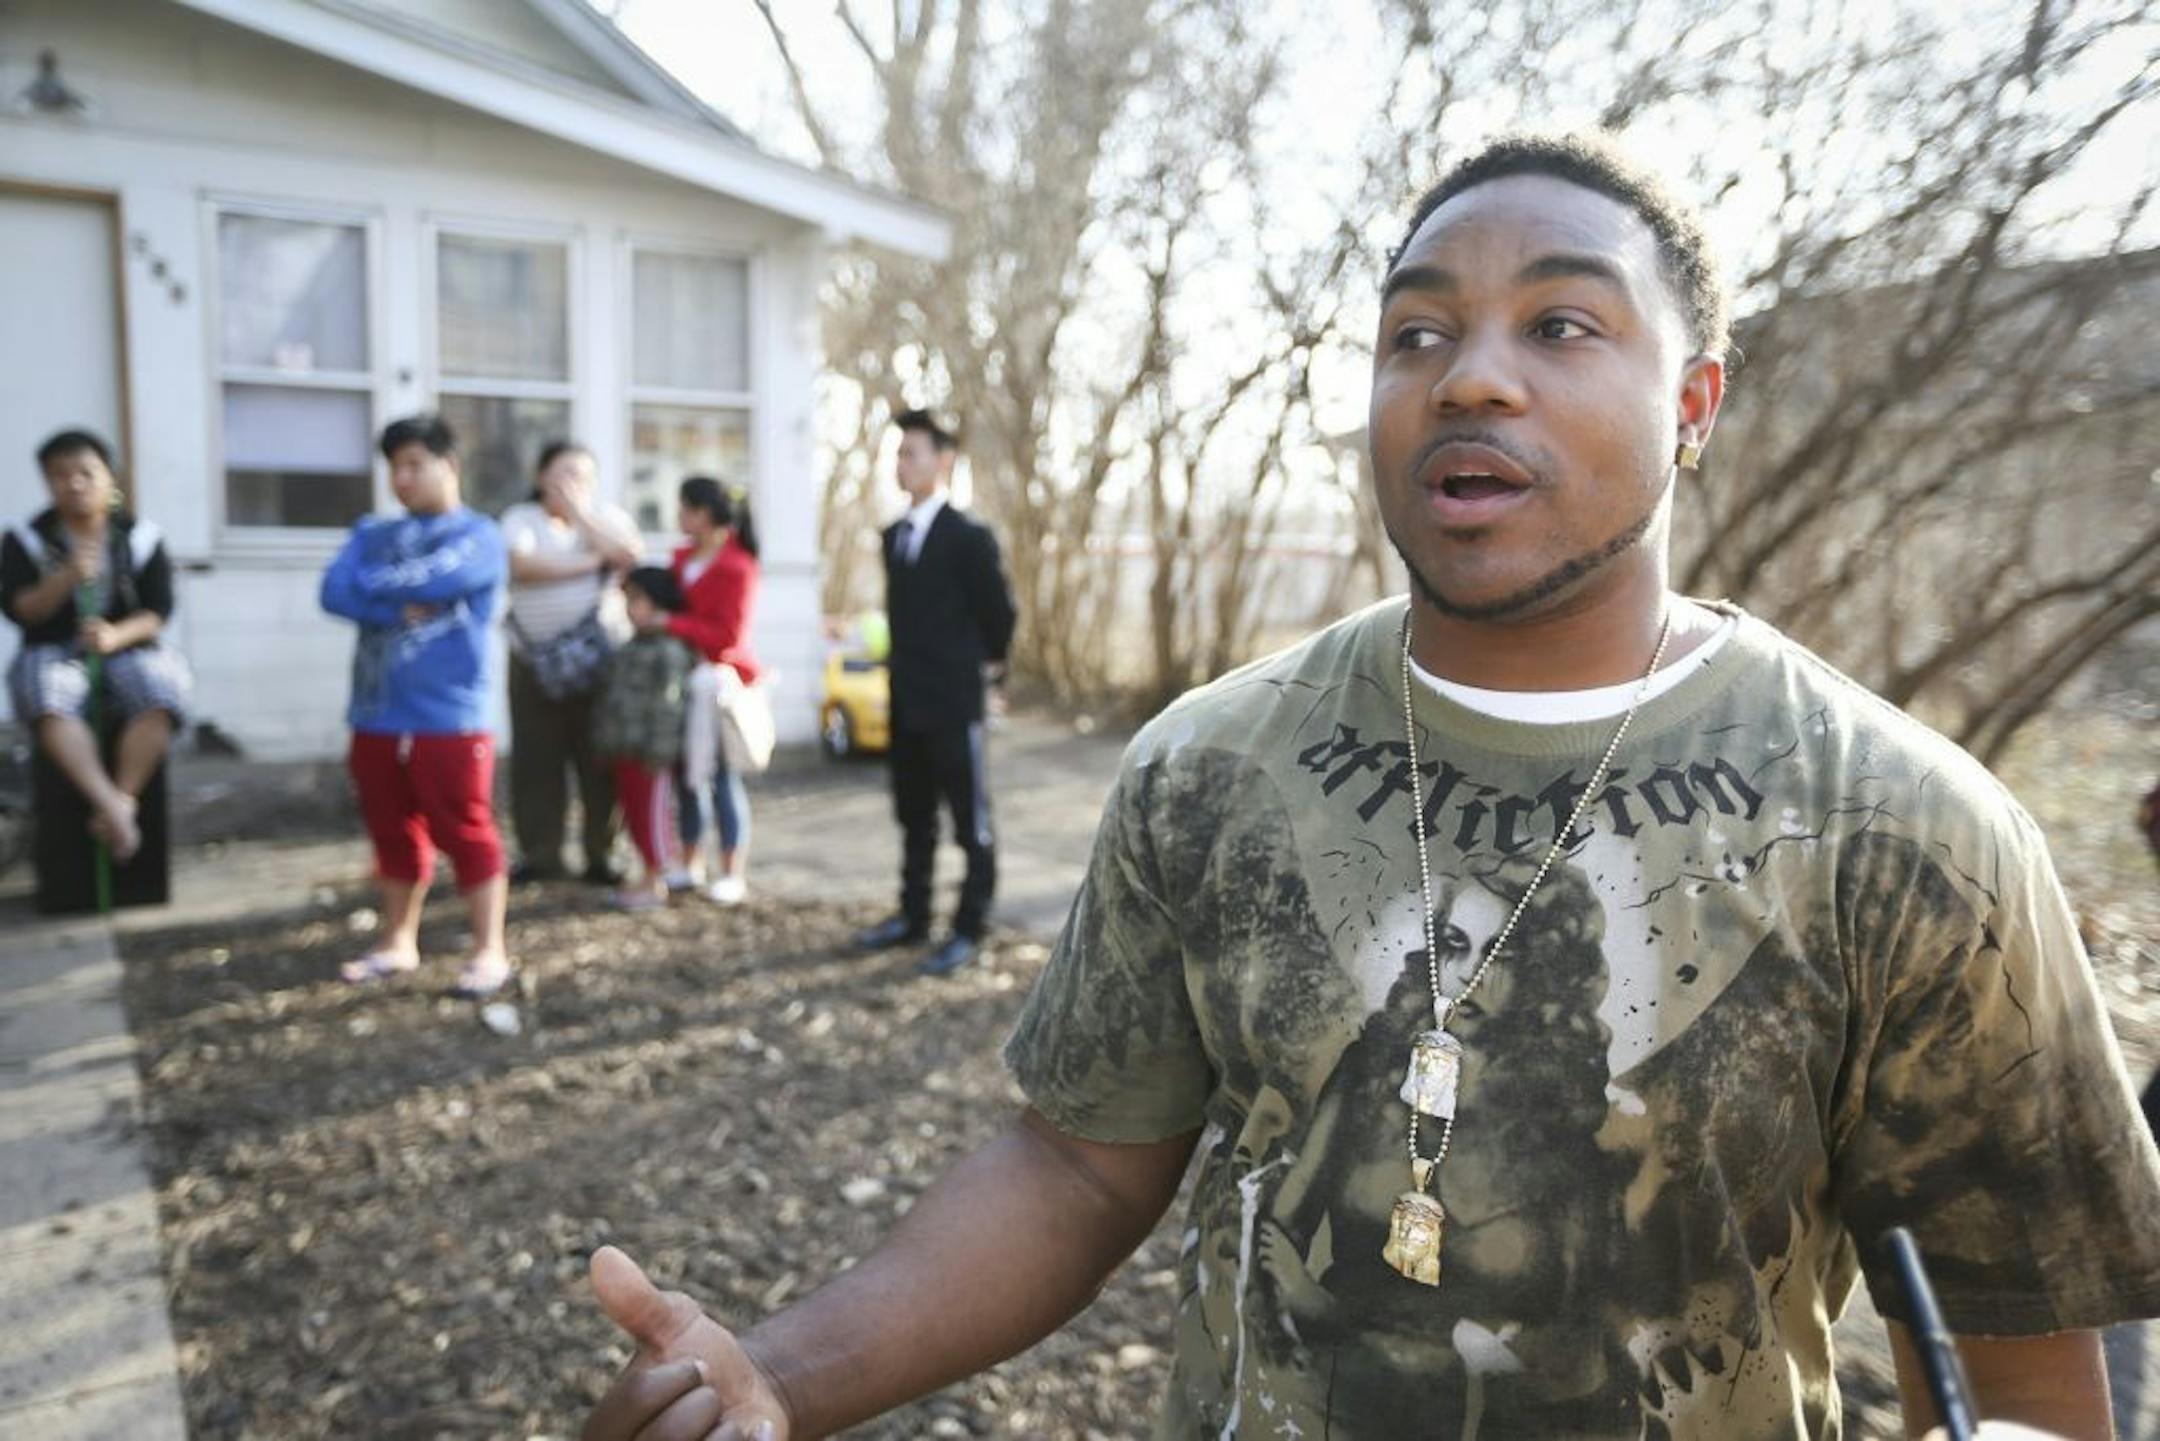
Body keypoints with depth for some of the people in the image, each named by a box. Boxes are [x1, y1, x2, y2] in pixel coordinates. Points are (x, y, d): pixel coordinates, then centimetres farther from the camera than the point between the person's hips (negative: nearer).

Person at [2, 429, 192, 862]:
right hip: (54, 652, 0)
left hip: (128, 649, 0)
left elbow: (160, 608, -2)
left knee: (160, 699, -34)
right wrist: (66, 578, -22)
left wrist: (117, 636, -22)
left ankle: (123, 800, -30)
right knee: (49, 705, -36)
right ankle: (110, 804, -42)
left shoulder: (140, 537, 2)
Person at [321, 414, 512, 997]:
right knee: (393, 833, 15)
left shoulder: (477, 534, 0)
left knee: (466, 834, -1)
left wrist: (375, 585, -3)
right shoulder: (373, 533, 14)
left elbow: (437, 578, -19)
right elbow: (335, 592, -1)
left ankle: (489, 951, 7)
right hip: (377, 717, 5)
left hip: (450, 716, -5)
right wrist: (404, 605, -14)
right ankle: (398, 942, 29)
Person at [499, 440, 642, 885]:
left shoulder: (607, 515, 9)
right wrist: (591, 562, -12)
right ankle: (540, 855, 13)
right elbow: (523, 564, -16)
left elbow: (628, 554, -11)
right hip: (534, 657, 0)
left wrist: (579, 513, -8)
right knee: (535, 759, 3)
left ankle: (600, 855, 9)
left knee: (599, 757, 1)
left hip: (598, 655, 0)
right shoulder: (521, 518, 4)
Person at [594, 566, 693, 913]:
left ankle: (655, 883, 9)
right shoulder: (630, 647, 15)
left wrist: (658, 751, -22)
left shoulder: (668, 652, -15)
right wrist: (605, 741, 21)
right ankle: (650, 875, 25)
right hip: (624, 751, 9)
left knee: (652, 813, -1)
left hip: (649, 754, -9)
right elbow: (611, 695, 21)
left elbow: (667, 704, -19)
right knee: (633, 814, 14)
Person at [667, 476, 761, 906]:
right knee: (686, 774, 10)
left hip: (721, 682, -7)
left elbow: (728, 634, -20)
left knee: (722, 777, -3)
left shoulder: (737, 567, -14)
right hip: (684, 679, 7)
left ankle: (732, 874, 5)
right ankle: (689, 863, 21)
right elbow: (669, 603, 19)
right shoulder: (683, 558, 10)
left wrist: (667, 623, -22)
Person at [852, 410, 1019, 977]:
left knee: (971, 822, 2)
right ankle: (913, 916, 28)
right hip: (906, 701, 7)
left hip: (954, 702, -7)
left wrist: (990, 668, 7)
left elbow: (999, 612, -4)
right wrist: (902, 671, 16)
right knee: (913, 818, 16)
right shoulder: (893, 535, 10)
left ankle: (969, 930, 11)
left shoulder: (970, 537, -11)